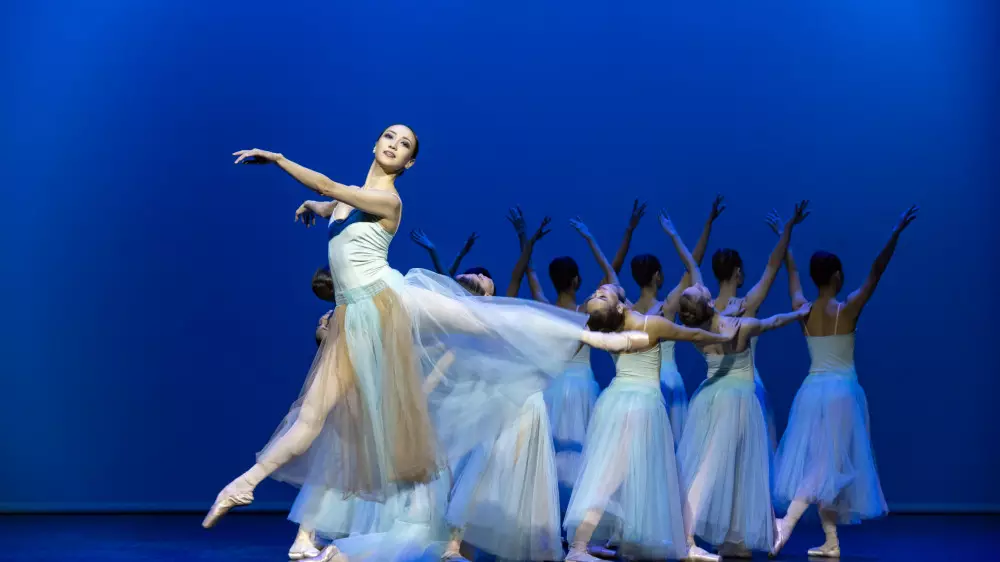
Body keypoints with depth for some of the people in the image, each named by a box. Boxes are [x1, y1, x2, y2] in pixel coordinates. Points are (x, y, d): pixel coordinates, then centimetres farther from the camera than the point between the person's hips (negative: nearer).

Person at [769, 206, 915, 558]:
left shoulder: (802, 309, -1)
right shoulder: (847, 310, -12)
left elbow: (791, 271, 14)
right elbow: (876, 272, -12)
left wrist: (783, 236, 29)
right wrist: (896, 233, -9)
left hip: (812, 391, 5)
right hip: (842, 392, -5)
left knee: (816, 465, 7)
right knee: (828, 466, -5)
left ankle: (831, 542, 8)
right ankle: (787, 523, -22)